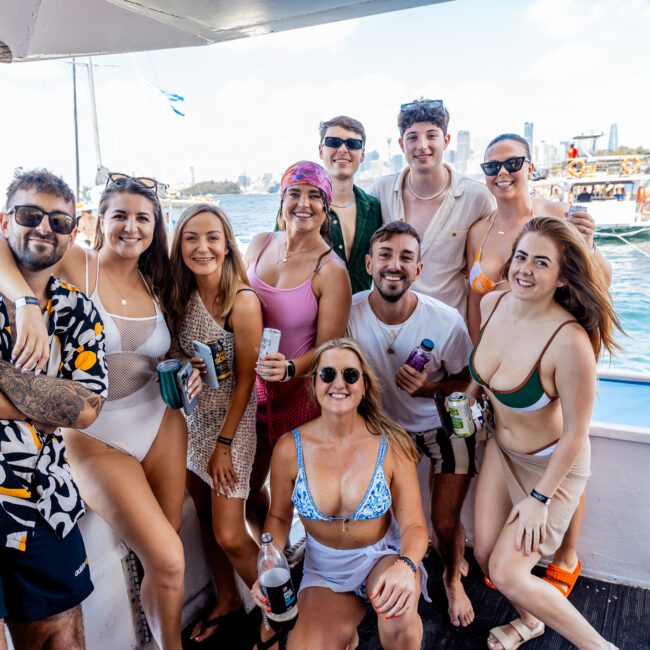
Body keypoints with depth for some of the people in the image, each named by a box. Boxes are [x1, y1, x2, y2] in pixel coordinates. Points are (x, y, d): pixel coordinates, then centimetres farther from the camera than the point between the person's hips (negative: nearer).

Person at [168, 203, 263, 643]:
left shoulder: (242, 302, -20)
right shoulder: (183, 296, 0)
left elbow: (245, 380, -16)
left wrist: (224, 443, -12)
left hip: (232, 422, -6)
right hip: (194, 418, 6)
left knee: (230, 537, -4)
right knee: (206, 519, 16)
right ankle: (228, 603, 37)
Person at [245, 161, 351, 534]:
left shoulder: (331, 271, -16)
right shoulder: (260, 245, 0)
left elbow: (328, 349, -15)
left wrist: (289, 370, -31)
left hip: (298, 393, -5)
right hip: (250, 386, 5)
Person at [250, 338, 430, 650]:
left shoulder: (390, 446, -17)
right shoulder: (289, 448, -14)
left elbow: (413, 526, -15)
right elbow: (279, 516, 1)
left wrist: (406, 565, -37)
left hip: (383, 555, -2)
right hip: (324, 568, 2)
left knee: (398, 614, -34)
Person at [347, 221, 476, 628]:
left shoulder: (446, 321, -27)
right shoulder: (350, 313, -22)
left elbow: (467, 380, -9)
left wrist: (429, 388, -28)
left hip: (444, 425, -2)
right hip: (385, 425, 2)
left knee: (446, 524, -1)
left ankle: (453, 578, 37)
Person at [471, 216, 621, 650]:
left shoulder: (569, 341, -33)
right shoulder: (492, 304, -13)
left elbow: (575, 433, -22)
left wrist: (540, 498, -15)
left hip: (554, 464, -6)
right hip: (502, 450, 6)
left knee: (507, 574, -3)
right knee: (485, 555, 12)